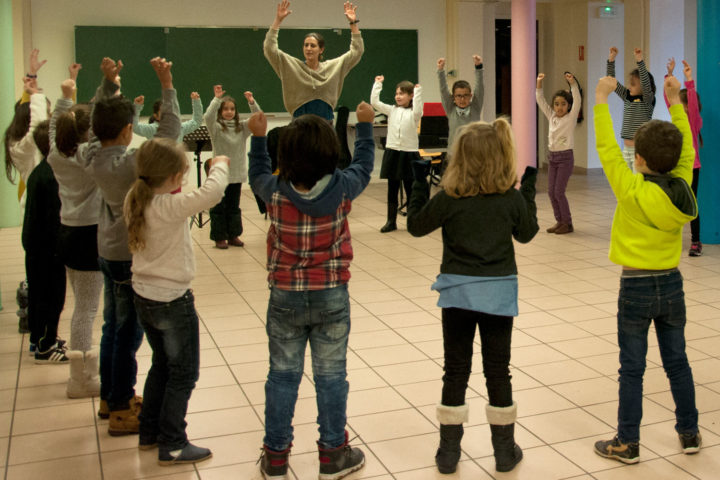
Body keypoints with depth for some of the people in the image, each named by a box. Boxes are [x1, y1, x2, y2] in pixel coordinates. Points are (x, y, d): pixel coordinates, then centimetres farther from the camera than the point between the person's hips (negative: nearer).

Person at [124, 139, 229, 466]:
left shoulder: (134, 201, -3)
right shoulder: (171, 207, -26)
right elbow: (212, 192, -34)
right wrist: (219, 165, -17)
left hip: (143, 297, 8)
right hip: (172, 301, -8)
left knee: (162, 365, 24)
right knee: (184, 374, 8)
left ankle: (149, 432, 35)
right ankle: (171, 446, 15)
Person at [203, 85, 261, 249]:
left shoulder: (242, 127, 6)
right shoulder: (216, 127, -6)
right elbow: (208, 117, -26)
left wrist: (252, 102, -18)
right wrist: (217, 99, -31)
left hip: (237, 174, 4)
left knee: (234, 207, 13)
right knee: (219, 208, 2)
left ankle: (233, 235, 23)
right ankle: (219, 237, 10)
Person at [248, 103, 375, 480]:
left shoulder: (275, 192, -13)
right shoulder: (342, 188, -14)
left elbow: (257, 174, 11)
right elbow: (363, 164, 8)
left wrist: (257, 136, 22)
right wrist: (365, 124, 20)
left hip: (285, 296, 1)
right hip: (331, 296, -1)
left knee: (282, 375, 11)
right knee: (330, 376, 10)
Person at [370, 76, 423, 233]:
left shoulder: (413, 113, -2)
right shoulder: (391, 110, 7)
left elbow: (418, 110, -25)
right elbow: (374, 102, 0)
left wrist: (418, 91, -25)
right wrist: (377, 84, -2)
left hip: (409, 154, -3)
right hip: (392, 152, 3)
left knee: (410, 189, 6)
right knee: (392, 189, 9)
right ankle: (391, 221, 17)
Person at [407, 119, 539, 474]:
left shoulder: (449, 197, -11)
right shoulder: (512, 198, -6)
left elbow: (416, 225, 0)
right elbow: (526, 233, 10)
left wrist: (420, 184, 8)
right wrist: (529, 188, 16)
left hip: (458, 292, -1)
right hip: (499, 292, 1)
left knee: (455, 371, 9)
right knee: (498, 370, 11)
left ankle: (448, 452, 16)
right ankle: (505, 452, 21)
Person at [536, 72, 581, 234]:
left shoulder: (571, 118, -6)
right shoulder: (551, 116, 7)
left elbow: (577, 101, -21)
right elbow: (540, 100, 8)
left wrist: (572, 83, -30)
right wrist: (539, 83, -3)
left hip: (565, 157, -6)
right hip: (552, 156, 6)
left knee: (559, 192, -7)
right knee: (551, 191, 5)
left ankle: (567, 223, 5)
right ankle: (559, 221, 17)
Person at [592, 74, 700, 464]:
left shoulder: (634, 192, -19)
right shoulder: (682, 187, -5)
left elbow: (607, 148, -15)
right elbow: (687, 149, 10)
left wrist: (601, 99, -9)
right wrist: (675, 101, 14)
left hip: (636, 288, -5)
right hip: (672, 285, 5)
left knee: (632, 369, 3)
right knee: (677, 362, 17)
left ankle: (627, 443, 12)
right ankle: (689, 433, 29)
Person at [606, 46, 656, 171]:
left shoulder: (648, 99, -7)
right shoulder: (627, 97, 10)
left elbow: (646, 83, -24)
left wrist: (640, 61, -32)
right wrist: (611, 60, -1)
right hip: (626, 149, 7)